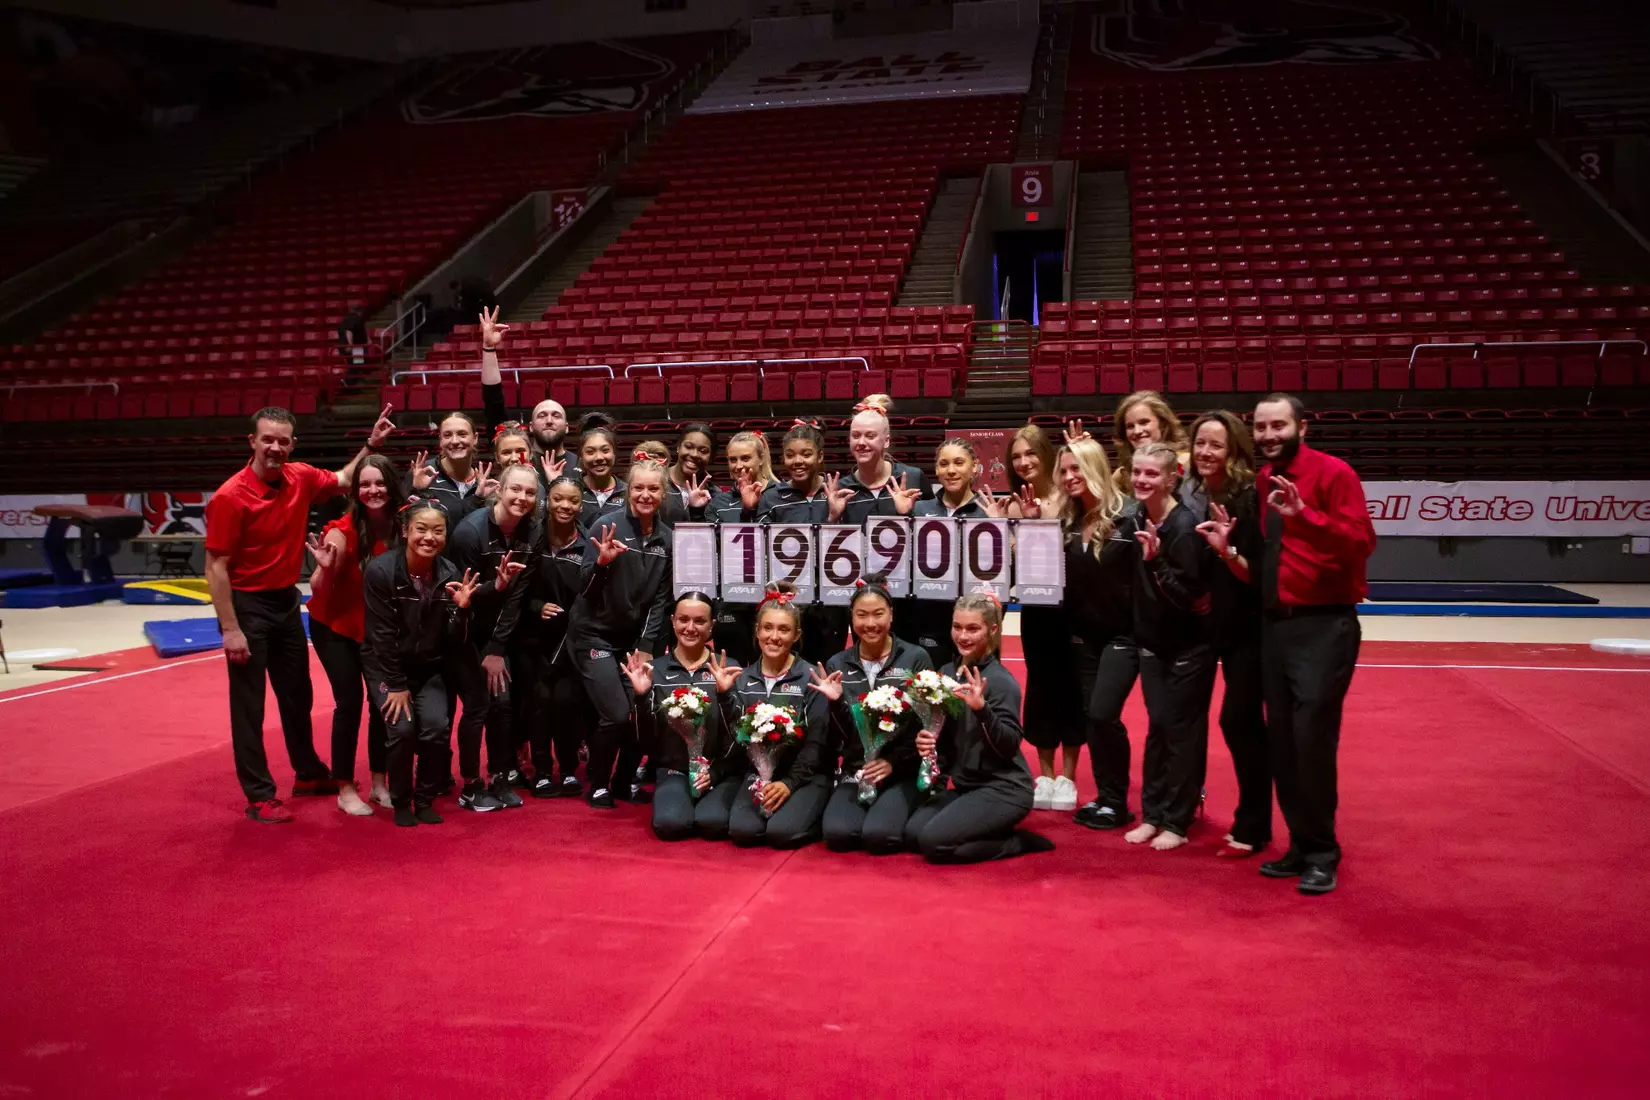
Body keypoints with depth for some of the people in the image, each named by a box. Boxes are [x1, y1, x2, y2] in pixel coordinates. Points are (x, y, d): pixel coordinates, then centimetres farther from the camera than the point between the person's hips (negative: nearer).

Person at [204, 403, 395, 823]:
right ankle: (259, 795, 12)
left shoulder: (301, 478, -3)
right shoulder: (230, 497, -20)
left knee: (298, 694, 19)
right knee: (249, 704, 2)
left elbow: (344, 481, 19)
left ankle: (309, 773, 36)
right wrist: (230, 629, -21)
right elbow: (216, 567, -18)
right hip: (247, 606, -7)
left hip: (287, 601, 7)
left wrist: (371, 446, 6)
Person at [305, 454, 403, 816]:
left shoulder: (402, 524, -15)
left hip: (378, 626, 4)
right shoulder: (343, 531, -25)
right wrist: (325, 568, -43)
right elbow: (318, 590, -21)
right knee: (350, 702, -8)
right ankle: (345, 790, 7)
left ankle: (380, 783, 18)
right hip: (335, 625, -4)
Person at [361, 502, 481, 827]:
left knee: (436, 727, -18)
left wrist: (462, 608, -25)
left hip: (430, 668, 3)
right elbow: (381, 634, -15)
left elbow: (453, 643, -7)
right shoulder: (380, 570, -17)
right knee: (402, 729, -21)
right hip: (387, 666, -3)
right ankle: (401, 802, 5)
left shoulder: (450, 574, -6)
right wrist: (396, 685, -15)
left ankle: (425, 800, 7)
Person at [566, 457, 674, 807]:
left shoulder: (667, 538, 1)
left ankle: (626, 780, 23)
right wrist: (602, 561, -34)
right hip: (595, 634, -5)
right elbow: (585, 587, -14)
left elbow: (661, 597, 4)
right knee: (615, 715, -11)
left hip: (636, 637, 5)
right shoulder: (609, 525, -14)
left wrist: (646, 646, -3)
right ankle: (598, 784, 12)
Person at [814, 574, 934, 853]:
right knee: (837, 834, -23)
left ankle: (902, 811, 7)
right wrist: (836, 702, -16)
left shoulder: (916, 658, -3)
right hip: (855, 772, 3)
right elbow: (839, 736, 3)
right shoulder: (837, 665, 4)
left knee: (879, 835, -26)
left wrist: (894, 761, -14)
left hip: (903, 772, -2)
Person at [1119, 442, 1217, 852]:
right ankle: (1152, 814, 19)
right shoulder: (1140, 521, 0)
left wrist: (1155, 559, -31)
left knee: (1181, 729, 2)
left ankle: (1177, 822, 12)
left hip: (1189, 645, -6)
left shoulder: (1184, 526, -20)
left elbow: (1186, 594, -23)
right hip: (1153, 640, 6)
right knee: (1157, 726, 10)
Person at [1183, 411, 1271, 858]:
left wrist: (1226, 551, -34)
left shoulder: (1249, 499, -16)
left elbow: (1257, 574, -18)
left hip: (1252, 627, -6)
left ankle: (1251, 827, 6)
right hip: (1220, 625, 6)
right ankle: (1252, 820, 27)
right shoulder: (1190, 496, 2)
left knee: (1238, 719, -7)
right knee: (1244, 722, 14)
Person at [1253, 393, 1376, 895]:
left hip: (1323, 626, -7)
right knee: (1281, 740, 10)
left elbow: (1361, 542, -19)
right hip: (1273, 624, 7)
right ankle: (1301, 846, 23)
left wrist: (1305, 514, -30)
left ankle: (1322, 855, 6)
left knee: (1312, 737, -9)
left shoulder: (1333, 473, -9)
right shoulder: (1260, 483, 11)